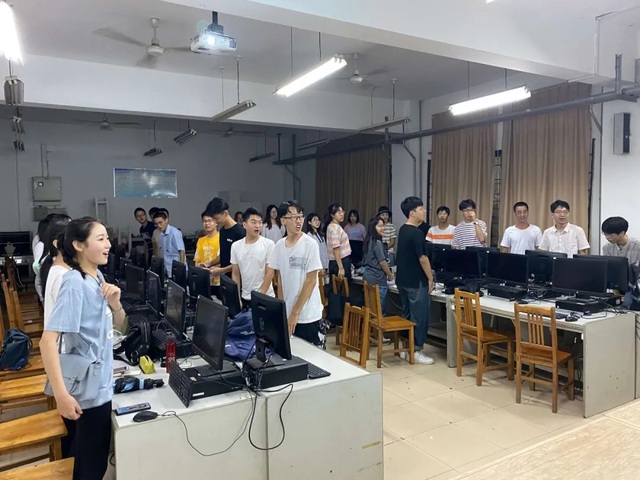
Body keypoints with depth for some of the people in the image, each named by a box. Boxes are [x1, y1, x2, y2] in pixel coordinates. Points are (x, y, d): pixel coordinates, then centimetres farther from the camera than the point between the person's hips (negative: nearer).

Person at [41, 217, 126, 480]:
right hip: (89, 390, -8)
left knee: (88, 457, 25)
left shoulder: (97, 277, 3)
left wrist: (115, 303, -7)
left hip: (100, 384, 8)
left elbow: (116, 323, 14)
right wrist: (61, 395, -32)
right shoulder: (75, 283, -22)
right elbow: (47, 340, -29)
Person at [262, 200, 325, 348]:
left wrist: (295, 313, -13)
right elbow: (280, 279, 10)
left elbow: (311, 281, -13)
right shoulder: (279, 245, 3)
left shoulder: (310, 244, -12)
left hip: (308, 317, -5)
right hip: (286, 314, 5)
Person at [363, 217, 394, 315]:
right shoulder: (377, 242, -16)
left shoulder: (369, 241, 11)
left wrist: (387, 273, 23)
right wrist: (390, 275, 0)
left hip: (368, 276, 9)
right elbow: (382, 262, -15)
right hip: (377, 278, -9)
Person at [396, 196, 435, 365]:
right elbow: (422, 258, -19)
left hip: (403, 280, 9)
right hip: (416, 282, -9)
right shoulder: (416, 233, -19)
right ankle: (416, 351, 7)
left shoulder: (402, 230, 10)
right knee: (419, 317, 0)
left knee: (407, 314, 14)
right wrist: (430, 278, -9)